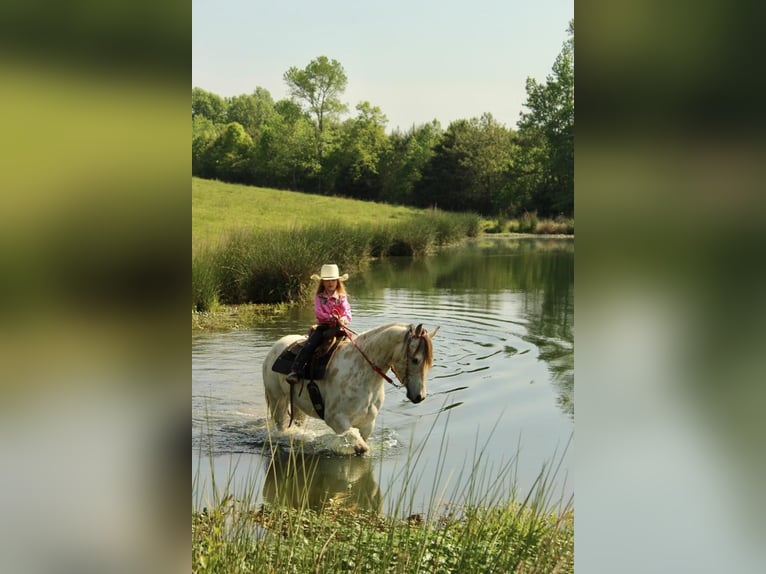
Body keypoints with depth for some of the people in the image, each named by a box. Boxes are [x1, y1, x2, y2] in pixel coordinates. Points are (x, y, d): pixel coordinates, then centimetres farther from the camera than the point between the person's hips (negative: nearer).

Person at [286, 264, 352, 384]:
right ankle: (295, 371, -22)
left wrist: (343, 319, -22)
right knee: (308, 346, -21)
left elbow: (347, 314, 1)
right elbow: (318, 313, -5)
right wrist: (332, 317, -19)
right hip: (323, 327, 0)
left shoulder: (342, 297, 9)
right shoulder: (319, 297, 8)